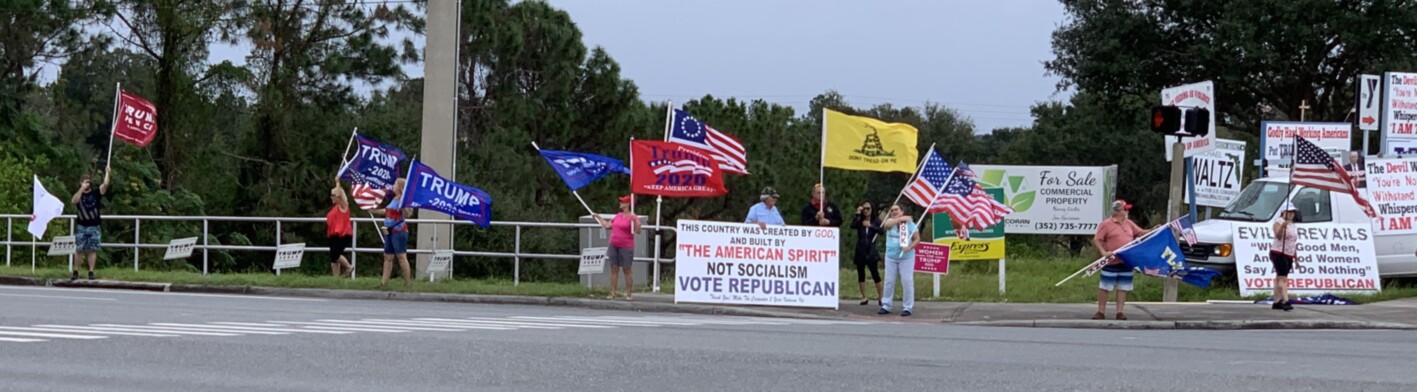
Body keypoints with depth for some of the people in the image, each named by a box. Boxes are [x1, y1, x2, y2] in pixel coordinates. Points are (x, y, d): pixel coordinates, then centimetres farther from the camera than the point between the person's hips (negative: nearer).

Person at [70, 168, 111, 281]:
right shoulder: (79, 194, 6)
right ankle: (75, 272, 6)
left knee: (92, 250, 0)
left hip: (94, 227, 0)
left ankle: (91, 272, 2)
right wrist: (82, 189, -20)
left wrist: (107, 172, -12)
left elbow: (105, 184, -10)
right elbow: (74, 201, -16)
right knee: (80, 251, 1)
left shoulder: (96, 193, 5)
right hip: (81, 227, 0)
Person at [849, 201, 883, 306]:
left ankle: (880, 297, -2)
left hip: (871, 251, -2)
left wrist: (870, 226, -22)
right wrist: (857, 214, -16)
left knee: (875, 273, -7)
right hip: (860, 251, 2)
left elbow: (881, 230, -12)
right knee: (861, 274, 5)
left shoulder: (876, 220, 5)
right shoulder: (859, 220, 7)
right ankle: (864, 297, 13)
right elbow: (852, 226, -14)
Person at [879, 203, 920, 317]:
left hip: (906, 257, -3)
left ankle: (907, 308, 1)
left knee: (907, 282, -5)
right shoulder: (890, 222, 4)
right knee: (889, 282, 7)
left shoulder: (910, 223, -3)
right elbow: (886, 225, -21)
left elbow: (917, 239, -5)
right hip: (891, 257, 3)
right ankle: (886, 306, 14)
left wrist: (910, 247, -23)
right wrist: (900, 219, -23)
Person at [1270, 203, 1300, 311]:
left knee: (1279, 278, 11)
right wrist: (1282, 227, -42)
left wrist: (1296, 259, 21)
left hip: (1289, 255, 8)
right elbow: (1278, 236, -24)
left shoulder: (1293, 225, 19)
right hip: (1278, 253, -8)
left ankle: (1276, 302, 13)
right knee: (1283, 278, -17)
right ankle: (1285, 301, -26)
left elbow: (1294, 243, 23)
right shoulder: (1279, 223, -6)